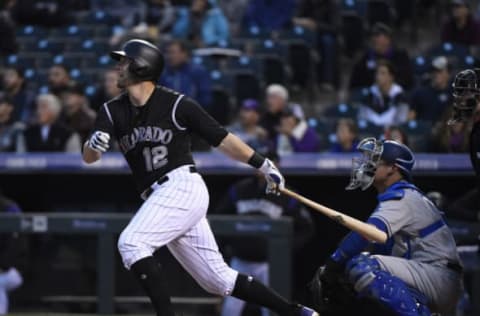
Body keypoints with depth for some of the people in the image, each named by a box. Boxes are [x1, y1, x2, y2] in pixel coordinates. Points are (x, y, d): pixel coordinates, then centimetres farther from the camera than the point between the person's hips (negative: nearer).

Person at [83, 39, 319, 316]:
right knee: (218, 280, 6)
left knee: (131, 242, -24)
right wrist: (93, 144, -23)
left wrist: (264, 166, -1)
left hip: (184, 186, -6)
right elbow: (89, 158, 0)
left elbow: (222, 139, -2)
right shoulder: (113, 111, 9)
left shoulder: (177, 104, -6)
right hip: (158, 199, 6)